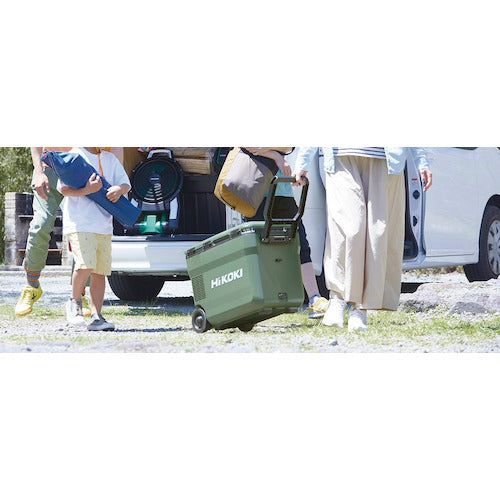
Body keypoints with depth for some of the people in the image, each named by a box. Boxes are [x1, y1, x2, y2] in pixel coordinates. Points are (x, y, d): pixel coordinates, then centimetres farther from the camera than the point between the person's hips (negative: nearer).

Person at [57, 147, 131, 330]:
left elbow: (126, 184, 18)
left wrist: (119, 189, -6)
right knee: (85, 265, -20)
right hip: (79, 224, -6)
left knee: (100, 272, 1)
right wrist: (87, 190, -23)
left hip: (104, 225, 6)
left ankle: (96, 317, 4)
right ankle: (74, 302, 4)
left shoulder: (110, 159, 16)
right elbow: (64, 188, -7)